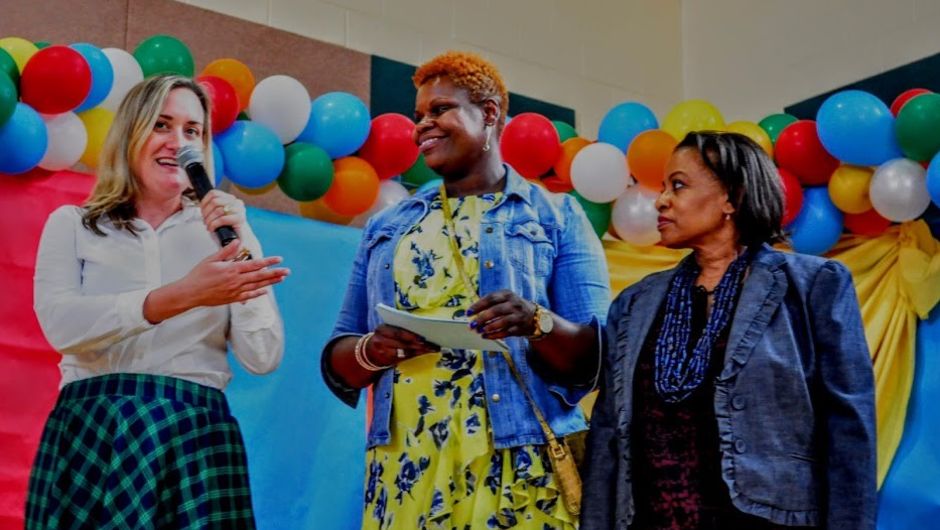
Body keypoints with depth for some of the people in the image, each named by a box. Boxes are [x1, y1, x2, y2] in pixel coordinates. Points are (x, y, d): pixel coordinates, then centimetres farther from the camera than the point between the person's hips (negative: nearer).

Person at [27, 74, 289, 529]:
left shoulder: (221, 232, 11)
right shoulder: (72, 225, 8)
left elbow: (263, 358, 1)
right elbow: (62, 325, -11)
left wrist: (245, 244, -7)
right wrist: (182, 295, -22)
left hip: (195, 438, 1)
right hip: (89, 433, 0)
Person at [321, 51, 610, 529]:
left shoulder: (556, 217, 5)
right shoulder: (386, 228, 15)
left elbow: (595, 357, -2)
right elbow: (337, 363, 13)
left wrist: (538, 322, -21)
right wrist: (370, 350, -9)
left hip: (519, 468, -3)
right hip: (404, 468, 3)